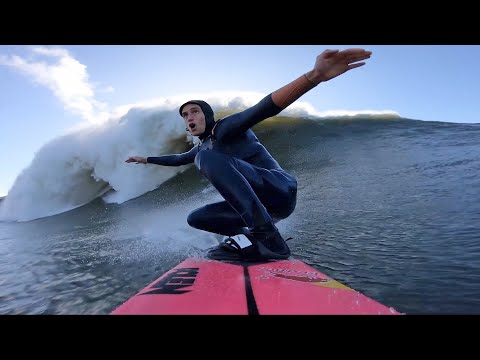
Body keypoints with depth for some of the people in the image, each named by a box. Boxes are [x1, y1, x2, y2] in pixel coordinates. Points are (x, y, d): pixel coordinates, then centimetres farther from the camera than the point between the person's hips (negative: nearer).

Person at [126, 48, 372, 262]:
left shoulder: (225, 127, -4)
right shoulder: (201, 147, 21)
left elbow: (264, 108, -22)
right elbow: (178, 159, 42)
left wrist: (314, 76, -38)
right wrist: (146, 159, 53)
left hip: (279, 189, -8)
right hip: (261, 205, 8)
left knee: (208, 157, -27)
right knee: (195, 218, 12)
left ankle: (265, 235, -34)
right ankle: (252, 235, -3)